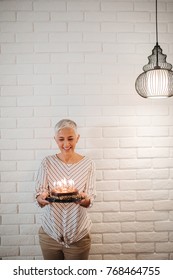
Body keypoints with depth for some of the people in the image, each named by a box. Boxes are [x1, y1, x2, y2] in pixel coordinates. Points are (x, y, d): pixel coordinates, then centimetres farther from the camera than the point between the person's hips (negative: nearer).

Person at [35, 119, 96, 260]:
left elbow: (91, 199, -7)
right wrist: (42, 198, -29)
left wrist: (84, 200, -30)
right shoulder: (47, 162, -4)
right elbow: (39, 195, -6)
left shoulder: (88, 164, -6)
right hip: (50, 232, 1)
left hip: (79, 234, -1)